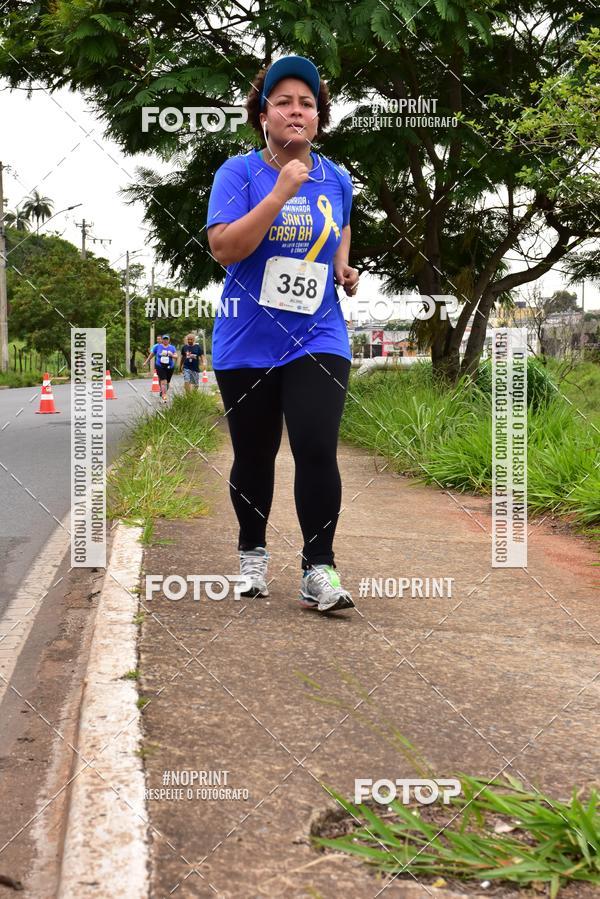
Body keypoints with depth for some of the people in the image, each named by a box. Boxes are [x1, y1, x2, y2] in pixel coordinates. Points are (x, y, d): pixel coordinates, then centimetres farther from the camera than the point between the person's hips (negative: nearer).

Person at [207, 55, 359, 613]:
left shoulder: (336, 179, 6)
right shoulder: (239, 173, -5)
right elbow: (224, 248, -19)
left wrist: (343, 269, 9)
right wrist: (281, 193, -23)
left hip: (318, 341, 1)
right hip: (248, 346, -1)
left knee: (317, 451, -14)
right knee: (254, 457, 11)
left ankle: (318, 571, -5)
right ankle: (252, 553, 33)